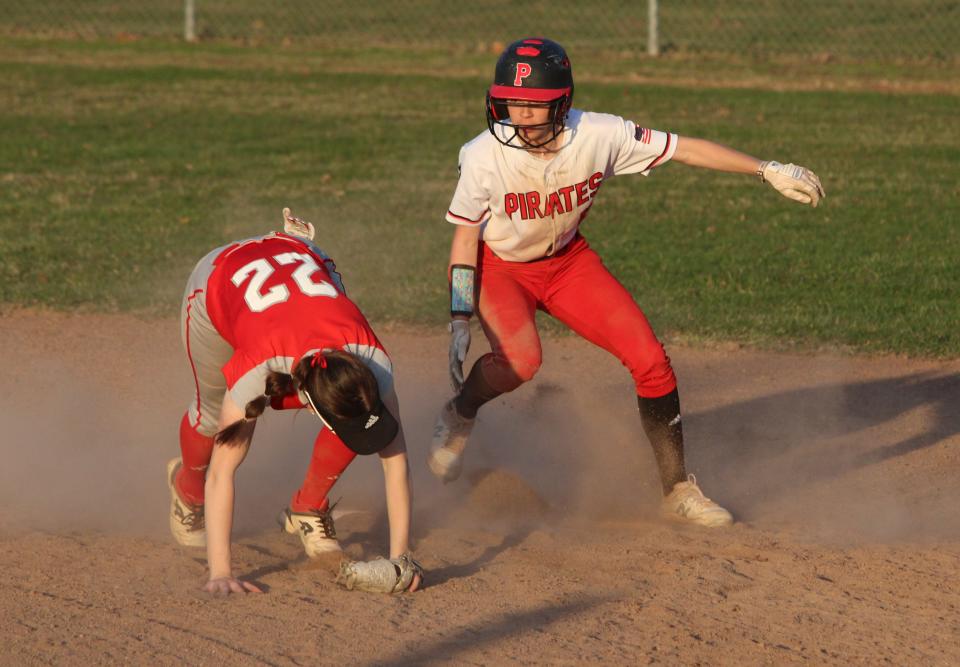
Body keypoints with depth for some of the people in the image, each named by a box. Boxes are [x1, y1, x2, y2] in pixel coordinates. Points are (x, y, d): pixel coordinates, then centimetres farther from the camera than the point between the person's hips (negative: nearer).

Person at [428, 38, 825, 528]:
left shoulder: (599, 137, -25)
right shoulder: (485, 156, -28)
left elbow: (686, 150, -14)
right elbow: (466, 235, -15)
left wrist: (769, 171, -15)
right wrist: (460, 319, -17)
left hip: (567, 262, 3)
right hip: (498, 266, -3)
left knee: (649, 358, -7)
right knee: (519, 359, -32)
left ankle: (677, 489, 10)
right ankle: (458, 416, 3)